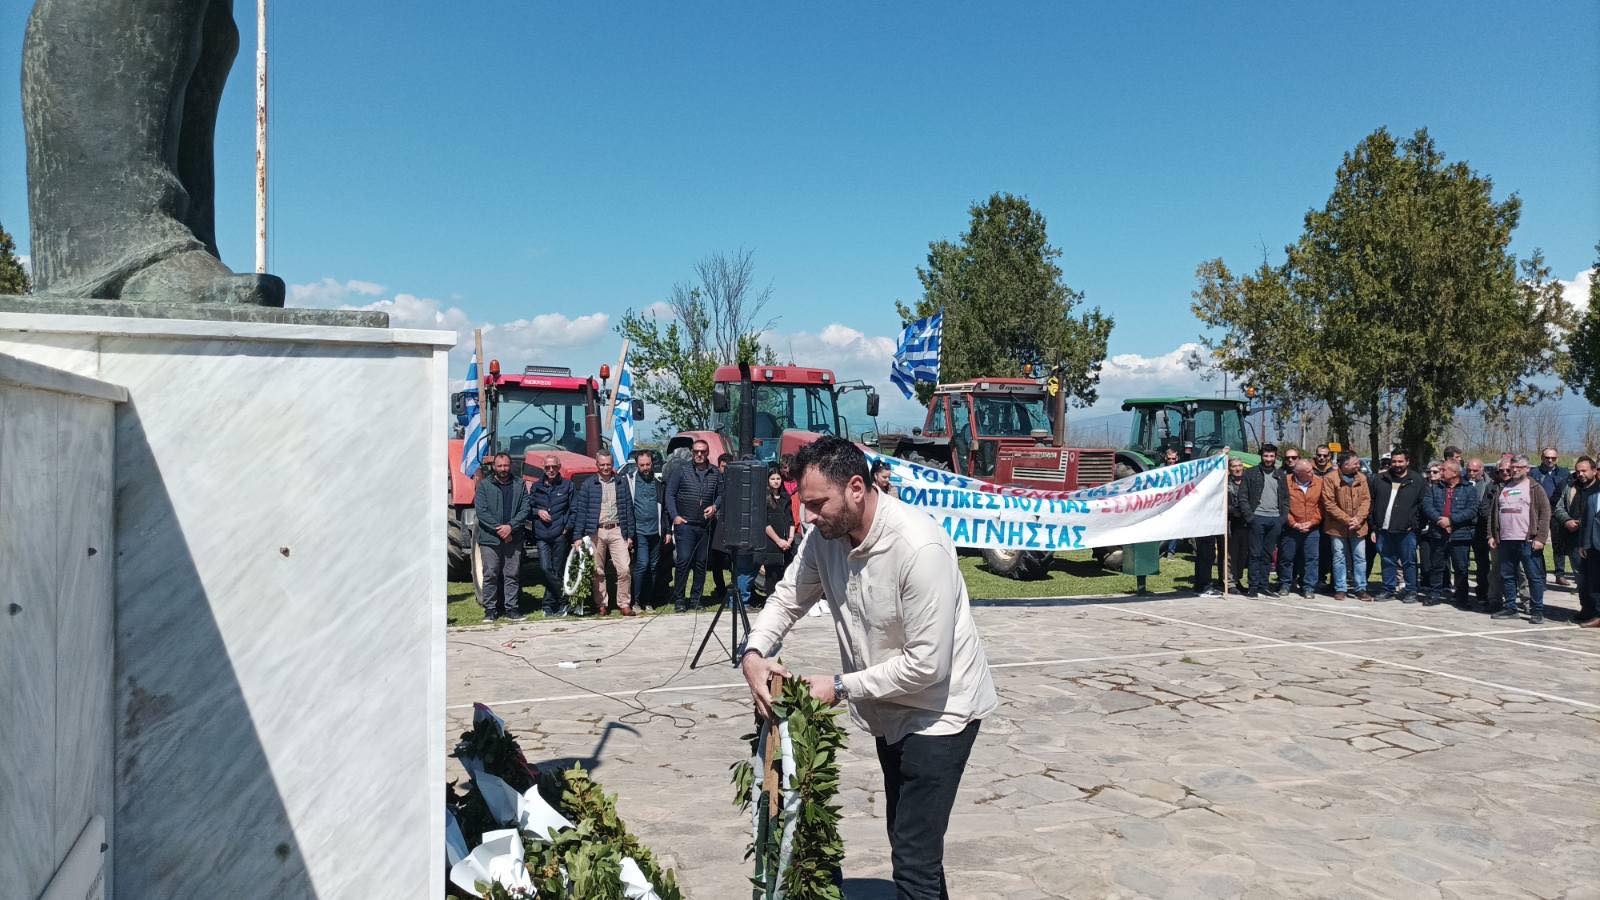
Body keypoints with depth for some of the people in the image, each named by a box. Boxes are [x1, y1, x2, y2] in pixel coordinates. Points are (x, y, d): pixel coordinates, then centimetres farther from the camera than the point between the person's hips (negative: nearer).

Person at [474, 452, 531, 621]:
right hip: (489, 538, -2)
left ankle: (511, 608, 12)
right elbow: (481, 511, -5)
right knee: (490, 575, 0)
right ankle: (490, 609, 8)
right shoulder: (484, 485, 3)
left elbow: (525, 510, 2)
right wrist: (498, 528, -13)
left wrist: (510, 526, -12)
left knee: (512, 575, 4)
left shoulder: (519, 486, 9)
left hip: (514, 539, 2)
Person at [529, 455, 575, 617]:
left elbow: (574, 510, 5)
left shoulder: (567, 485, 6)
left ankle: (550, 605, 11)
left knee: (557, 571, 1)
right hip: (542, 535, 2)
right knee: (545, 569, -10)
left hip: (561, 535, -2)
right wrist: (538, 512, -3)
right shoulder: (536, 487, 12)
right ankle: (562, 599, 2)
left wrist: (568, 527, -6)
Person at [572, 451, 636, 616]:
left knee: (624, 569, -8)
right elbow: (580, 510, 2)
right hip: (596, 532, 0)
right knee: (598, 572, 4)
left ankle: (624, 604, 2)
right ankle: (601, 604, 14)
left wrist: (630, 535, 5)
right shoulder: (588, 485, 5)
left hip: (617, 531, 0)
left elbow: (628, 509, 10)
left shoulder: (622, 484, 10)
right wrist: (578, 536, -4)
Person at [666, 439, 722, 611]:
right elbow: (670, 494, 0)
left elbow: (721, 494, 16)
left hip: (705, 525, 4)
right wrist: (674, 516, -9)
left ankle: (695, 598, 17)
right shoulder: (681, 471, 0)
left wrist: (715, 507, -4)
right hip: (684, 524, -3)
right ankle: (679, 599, -1)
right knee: (684, 561, -9)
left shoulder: (715, 473, 9)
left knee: (701, 563, 7)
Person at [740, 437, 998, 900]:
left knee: (914, 859, -10)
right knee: (905, 839, 23)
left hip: (938, 707, -8)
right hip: (889, 706, 8)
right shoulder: (825, 536, -9)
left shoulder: (919, 548, -32)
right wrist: (754, 652, -15)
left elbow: (927, 664, -30)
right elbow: (787, 599, 4)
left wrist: (841, 688, -23)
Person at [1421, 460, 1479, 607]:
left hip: (1460, 535, -3)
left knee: (1461, 568, 2)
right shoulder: (1434, 488, 12)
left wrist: (1451, 519, -17)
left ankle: (1462, 598, 12)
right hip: (1438, 534, 3)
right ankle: (1434, 594, 19)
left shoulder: (1469, 489, 2)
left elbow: (1472, 510, -10)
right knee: (1436, 566, 9)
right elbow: (1427, 505, -2)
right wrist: (1439, 520, -17)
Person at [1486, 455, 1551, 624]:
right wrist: (1492, 535, 9)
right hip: (1505, 541, 5)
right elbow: (1493, 513, 18)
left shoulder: (1535, 488, 0)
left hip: (1528, 541, -5)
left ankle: (1537, 610, 3)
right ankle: (1510, 608, 18)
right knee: (1507, 576, 9)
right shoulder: (1502, 488, 16)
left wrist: (1540, 538, -13)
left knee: (1535, 576, -2)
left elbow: (1545, 513, -6)